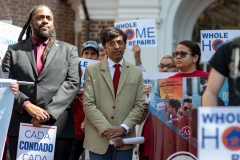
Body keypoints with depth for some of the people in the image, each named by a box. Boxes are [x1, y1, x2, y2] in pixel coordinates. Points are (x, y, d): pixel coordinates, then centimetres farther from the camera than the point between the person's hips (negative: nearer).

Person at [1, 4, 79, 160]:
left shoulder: (69, 50, 13)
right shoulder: (14, 50, 14)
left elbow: (72, 83, 1)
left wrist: (49, 111, -12)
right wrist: (27, 105, -12)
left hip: (58, 126, -1)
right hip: (20, 126, 1)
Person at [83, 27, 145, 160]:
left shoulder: (136, 73, 10)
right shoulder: (92, 70, 4)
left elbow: (139, 105, 5)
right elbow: (88, 104, -3)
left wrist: (123, 128, -11)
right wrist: (106, 129, -14)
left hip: (124, 139, 1)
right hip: (98, 138, -1)